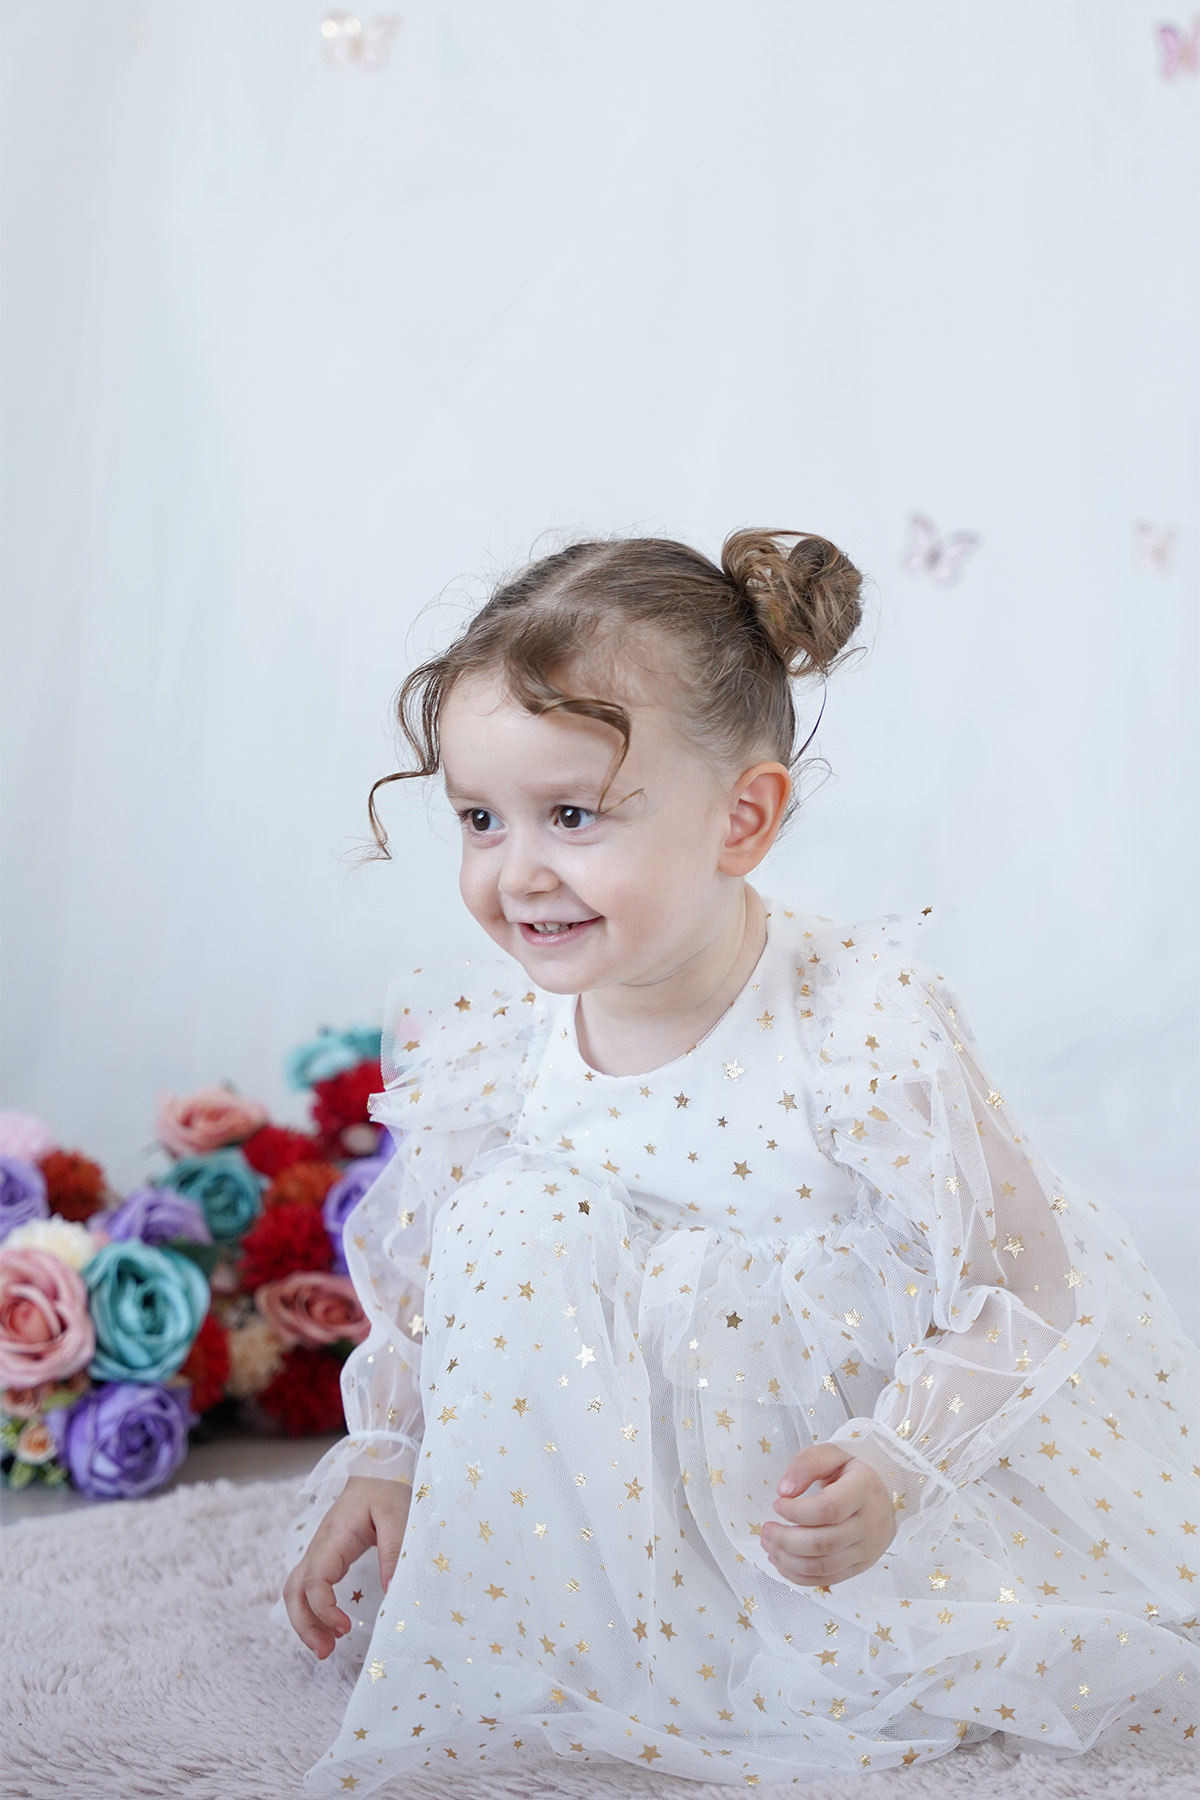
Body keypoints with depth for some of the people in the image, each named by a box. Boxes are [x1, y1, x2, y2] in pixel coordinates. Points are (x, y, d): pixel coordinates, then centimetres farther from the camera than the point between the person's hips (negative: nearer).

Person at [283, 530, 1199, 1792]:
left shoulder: (867, 1032, -26)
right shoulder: (487, 1038, -12)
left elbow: (1017, 1290, -20)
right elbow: (418, 1266, 5)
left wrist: (891, 1465, -32)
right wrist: (386, 1454, -1)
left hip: (834, 1426, -3)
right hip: (618, 1441, 4)